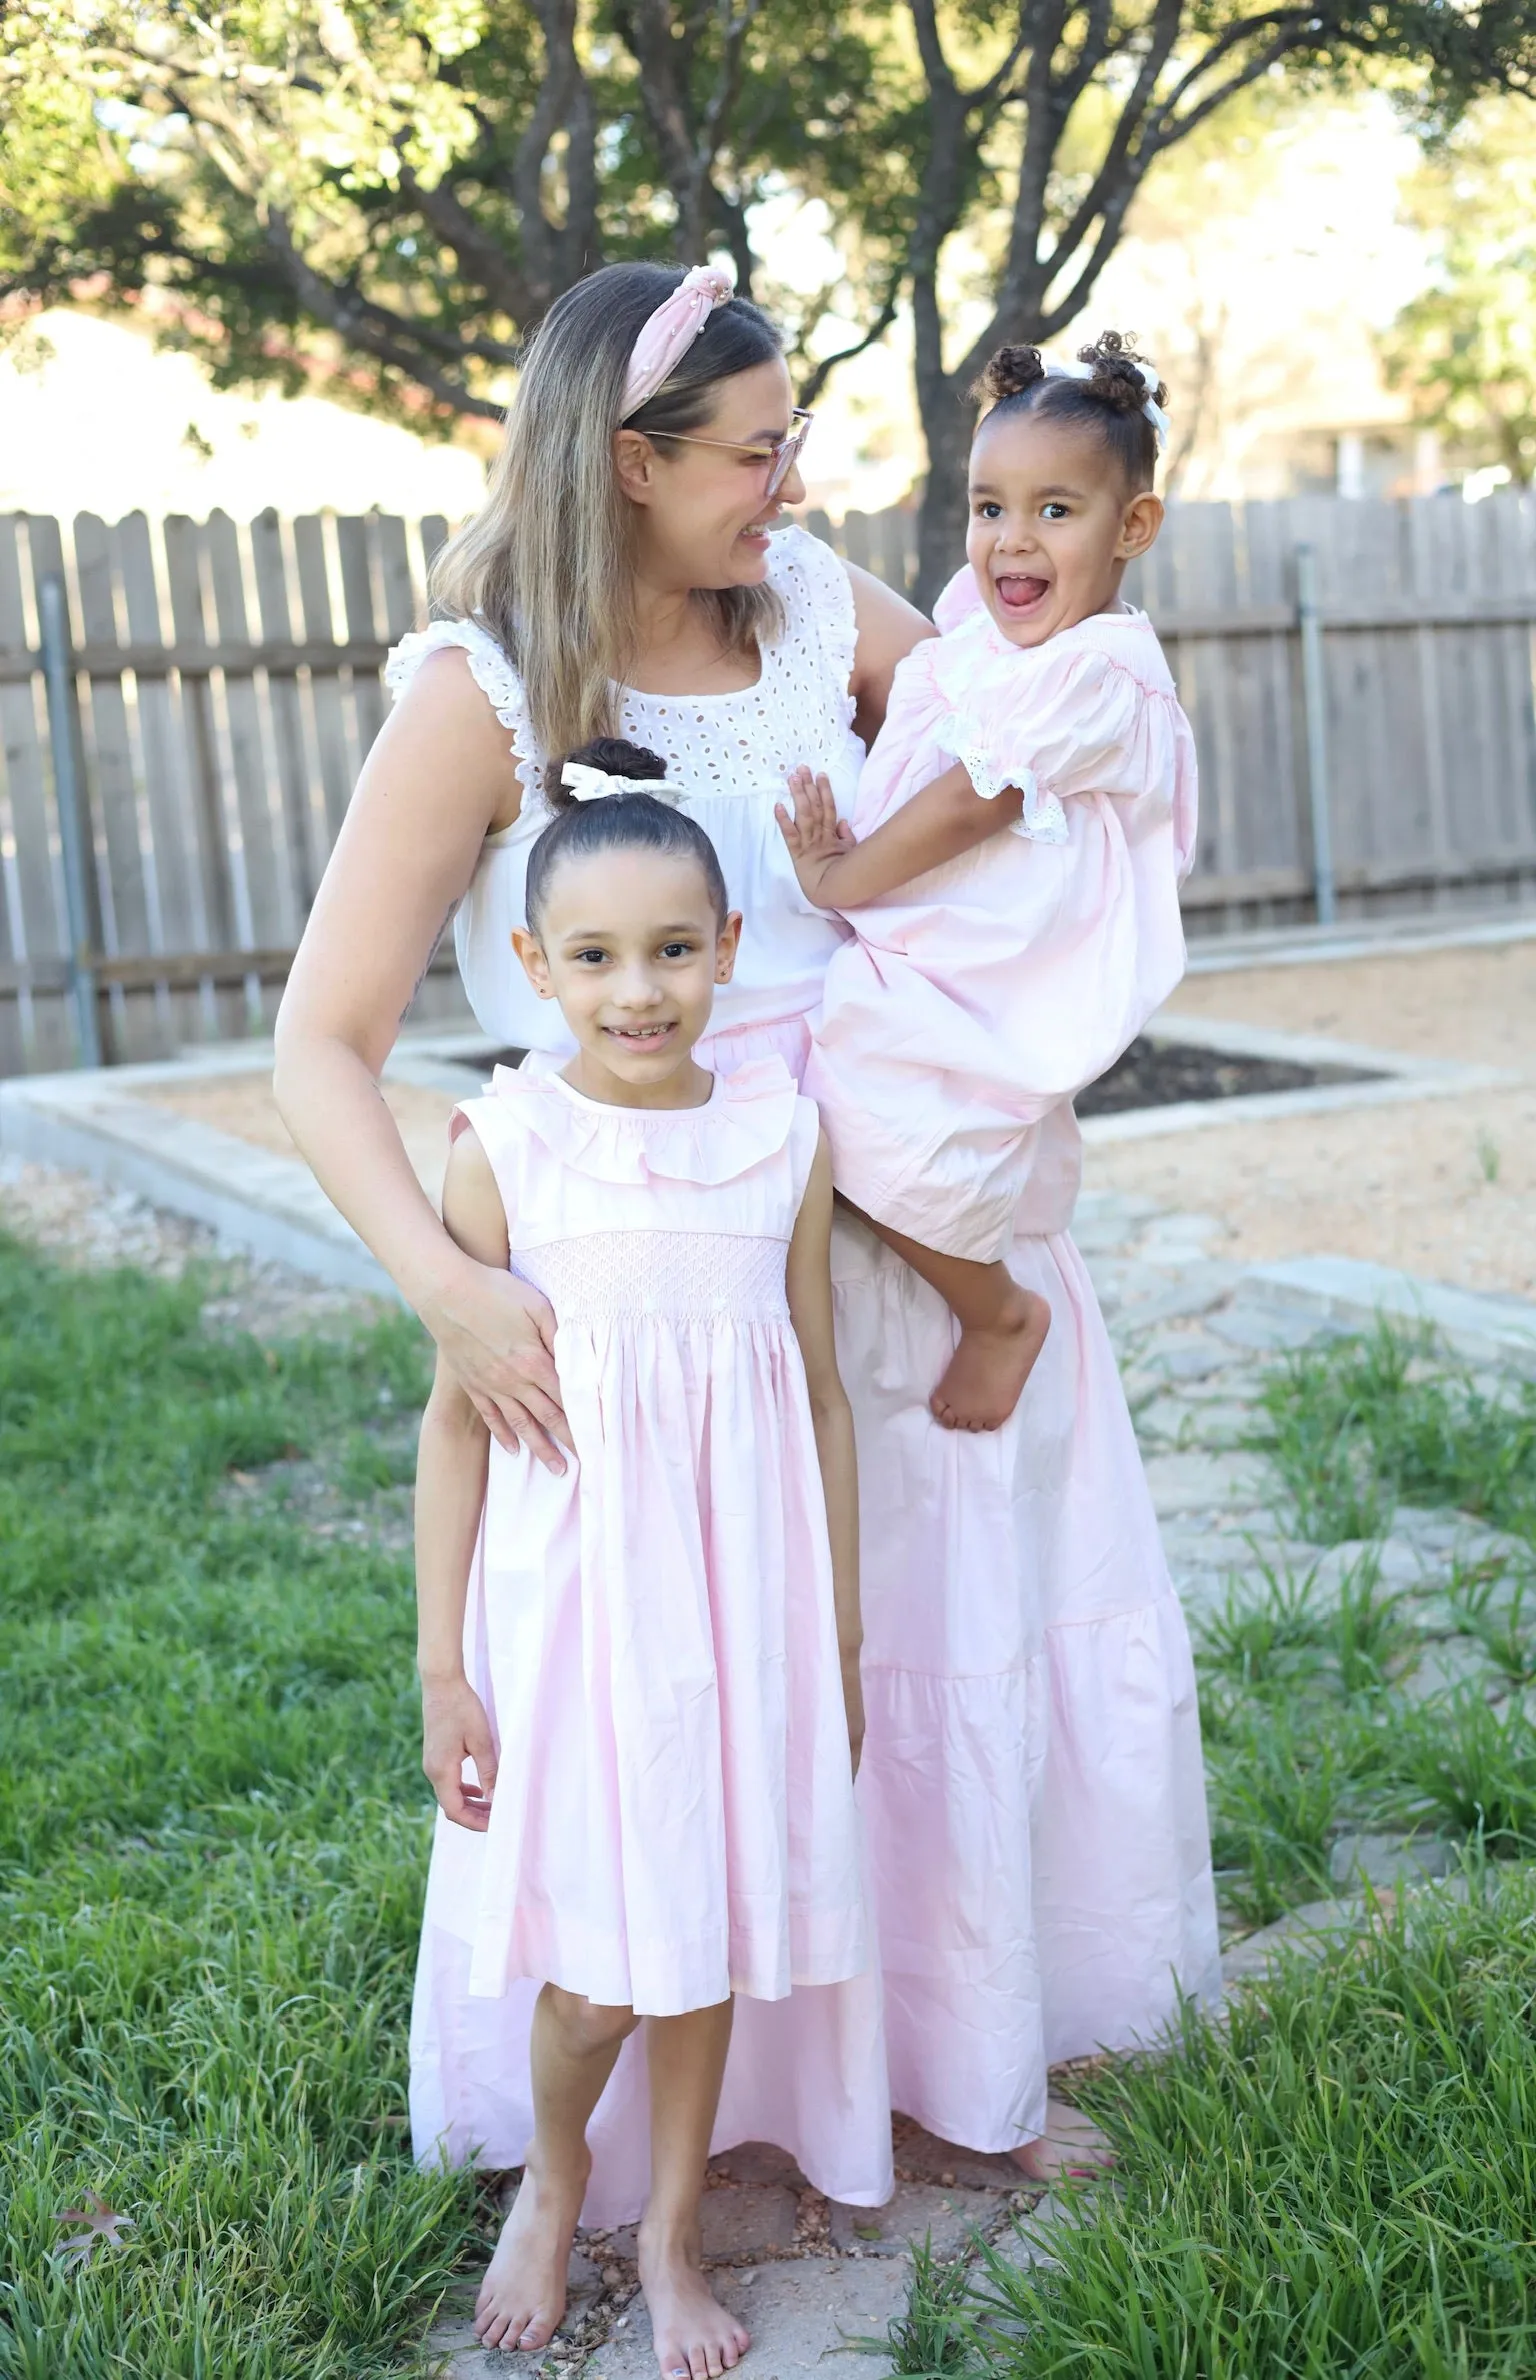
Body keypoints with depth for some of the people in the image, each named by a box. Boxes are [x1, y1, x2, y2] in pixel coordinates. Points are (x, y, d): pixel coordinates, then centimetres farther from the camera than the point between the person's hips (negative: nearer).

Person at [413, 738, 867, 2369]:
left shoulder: (784, 1134, -1)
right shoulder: (507, 1149, -9)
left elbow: (821, 1394, 6)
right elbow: (456, 1417, -4)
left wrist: (839, 1630, 9)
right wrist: (443, 1666, -4)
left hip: (740, 1592, 3)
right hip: (573, 1596, -2)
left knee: (709, 1937, 13)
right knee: (598, 1960, 2)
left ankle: (673, 2237, 36)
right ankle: (551, 2183, 35)